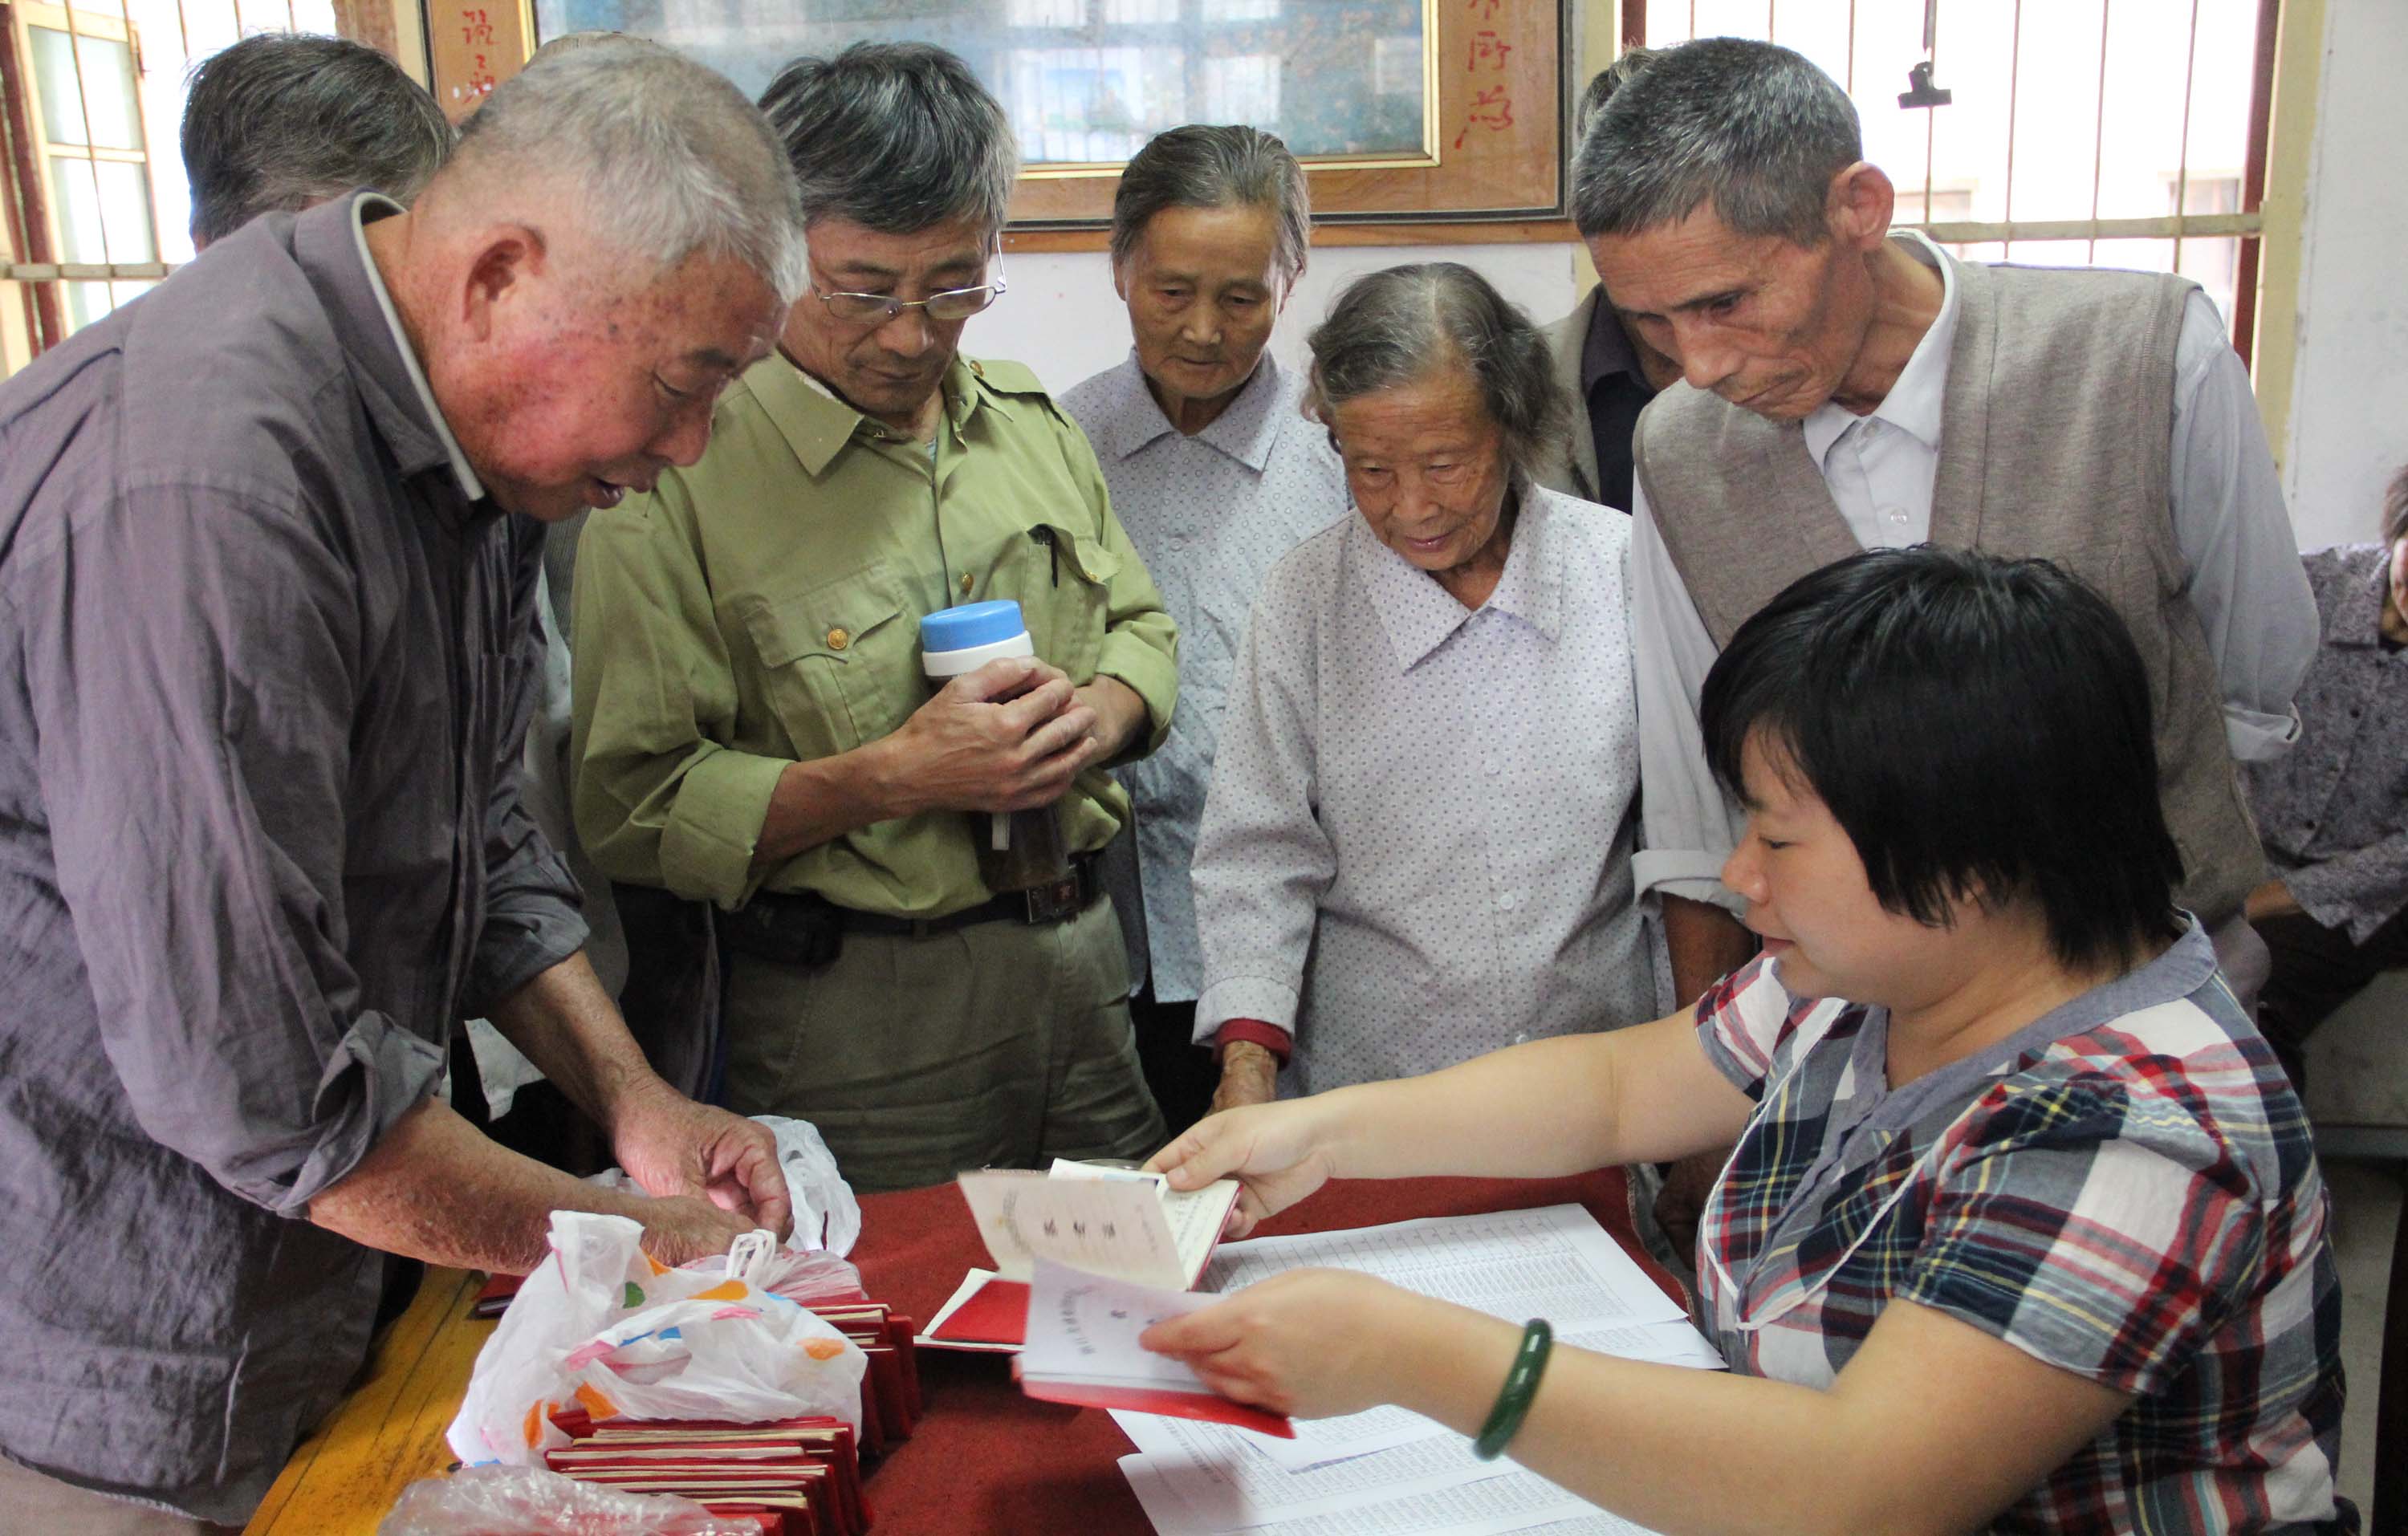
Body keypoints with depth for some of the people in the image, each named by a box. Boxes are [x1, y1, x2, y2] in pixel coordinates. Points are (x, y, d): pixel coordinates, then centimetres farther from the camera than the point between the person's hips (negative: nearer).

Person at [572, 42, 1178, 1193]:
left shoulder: (1034, 427, 8)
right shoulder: (680, 472, -13)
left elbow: (1141, 626, 18)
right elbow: (632, 806, -15)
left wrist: (1098, 712, -4)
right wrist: (892, 777, -23)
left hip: (1078, 958, 6)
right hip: (852, 1004, -6)